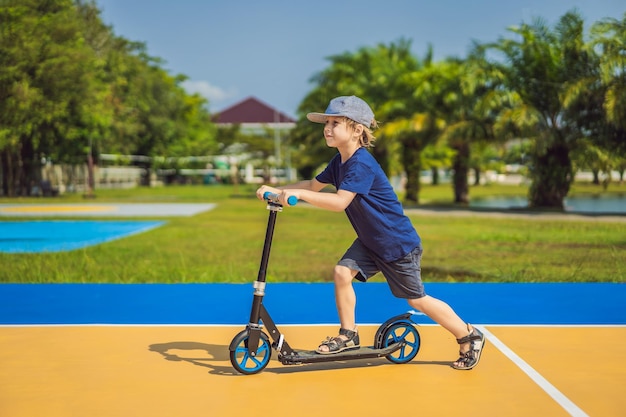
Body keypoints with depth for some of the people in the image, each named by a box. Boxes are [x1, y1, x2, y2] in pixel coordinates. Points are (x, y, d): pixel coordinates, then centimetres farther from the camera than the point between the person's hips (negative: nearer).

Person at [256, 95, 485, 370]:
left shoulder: (362, 164, -27)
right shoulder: (339, 161, 2)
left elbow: (340, 202, -37)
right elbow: (314, 185, 10)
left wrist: (299, 194, -41)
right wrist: (277, 190, -2)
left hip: (399, 243, -8)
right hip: (370, 240, 8)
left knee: (416, 299, 2)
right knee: (342, 272, -8)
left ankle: (470, 337, 20)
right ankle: (348, 336, 7)